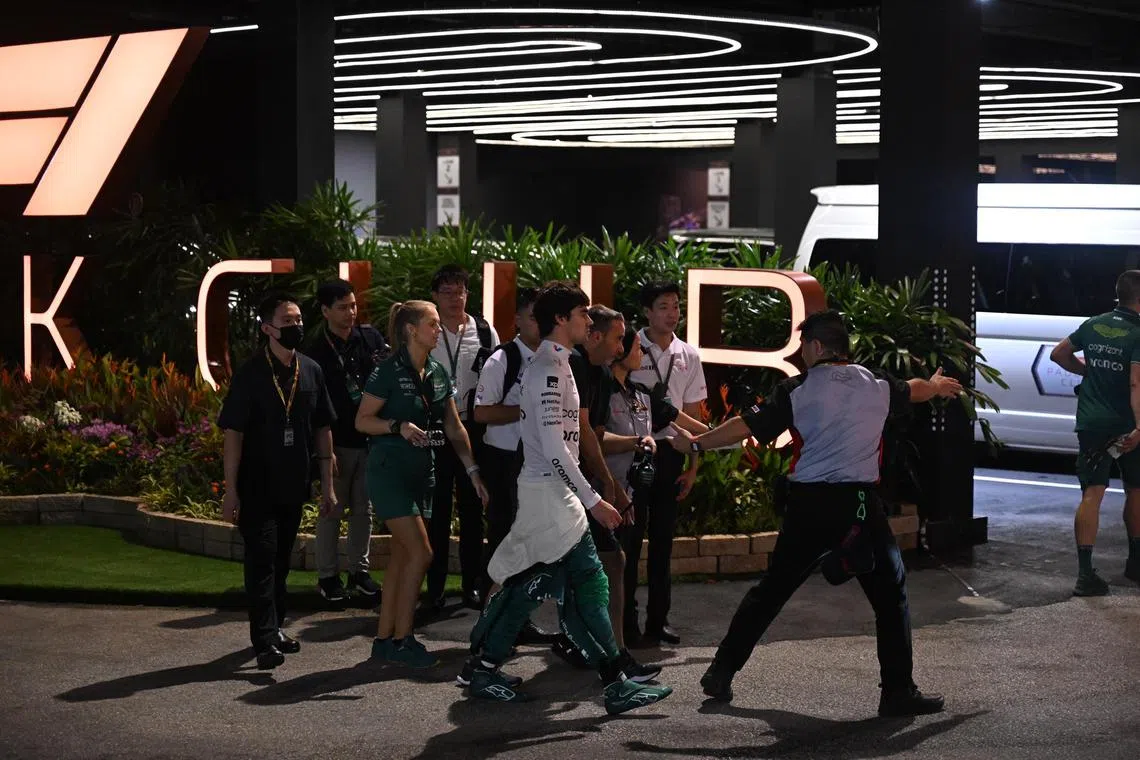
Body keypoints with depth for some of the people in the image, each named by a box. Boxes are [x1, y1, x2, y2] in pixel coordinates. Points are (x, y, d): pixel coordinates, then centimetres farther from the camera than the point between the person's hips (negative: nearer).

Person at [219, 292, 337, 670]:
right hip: (257, 486, -5)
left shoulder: (311, 371, 4)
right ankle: (266, 640, -7)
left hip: (294, 485, 5)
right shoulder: (250, 374, -10)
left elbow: (322, 429, 10)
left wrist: (327, 483, 8)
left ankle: (275, 628, 25)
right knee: (262, 560, -6)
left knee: (282, 561, 14)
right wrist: (230, 491, -15)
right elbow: (232, 433, -11)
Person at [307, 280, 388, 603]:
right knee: (332, 510, 3)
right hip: (338, 442, -4)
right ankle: (327, 576, 13)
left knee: (363, 509, 11)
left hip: (370, 439, 4)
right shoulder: (317, 352, -7)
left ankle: (359, 571, 21)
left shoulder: (370, 337, 4)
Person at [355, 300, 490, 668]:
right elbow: (362, 420, -9)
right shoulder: (389, 371, -12)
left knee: (402, 555, 8)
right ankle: (400, 641, -3)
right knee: (421, 553, -12)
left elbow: (454, 428, 12)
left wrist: (473, 471, 7)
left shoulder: (437, 373, 9)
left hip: (421, 472, 7)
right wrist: (399, 426, -24)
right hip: (390, 470, -7)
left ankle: (384, 639, 15)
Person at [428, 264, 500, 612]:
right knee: (437, 510, 4)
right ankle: (435, 588, 11)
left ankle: (472, 584, 16)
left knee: (472, 508, 7)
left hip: (473, 428, 1)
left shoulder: (485, 333, 3)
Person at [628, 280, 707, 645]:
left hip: (669, 451, 4)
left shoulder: (688, 356, 7)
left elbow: (692, 413, 10)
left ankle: (657, 619, 15)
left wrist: (692, 465, 7)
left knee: (662, 537, 8)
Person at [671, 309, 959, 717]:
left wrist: (696, 443, 12)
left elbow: (747, 425, -1)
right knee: (890, 594, 10)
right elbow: (912, 391, 31)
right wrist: (936, 386, 55)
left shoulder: (798, 389, 1)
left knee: (771, 590, 13)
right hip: (859, 503, 0)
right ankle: (898, 691, 5)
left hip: (809, 503, 1)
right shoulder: (875, 385, 9)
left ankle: (721, 673, 17)